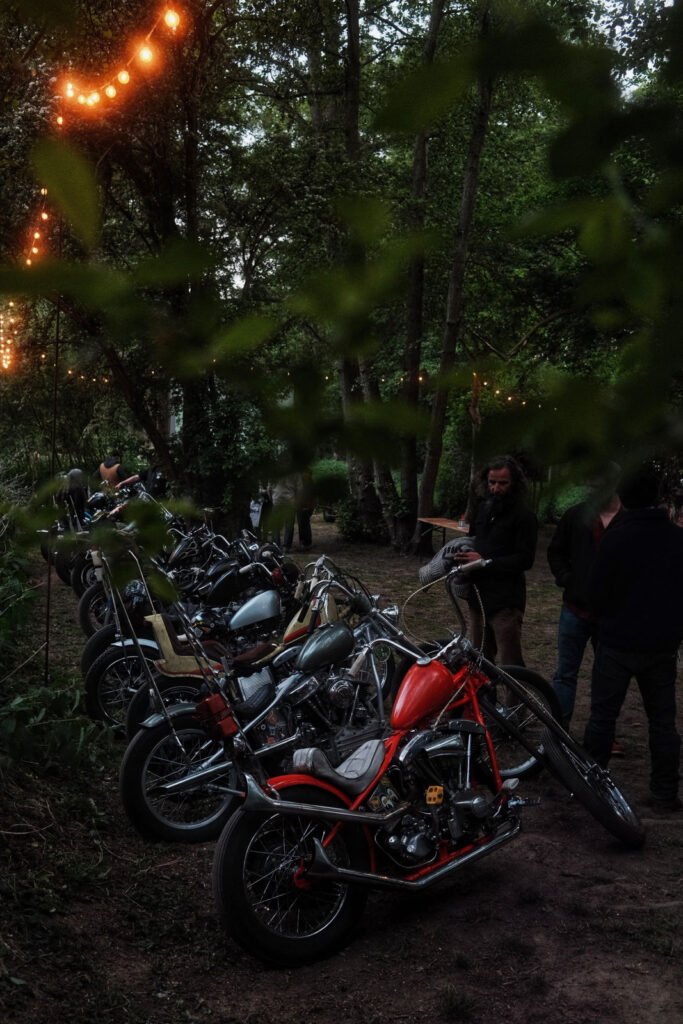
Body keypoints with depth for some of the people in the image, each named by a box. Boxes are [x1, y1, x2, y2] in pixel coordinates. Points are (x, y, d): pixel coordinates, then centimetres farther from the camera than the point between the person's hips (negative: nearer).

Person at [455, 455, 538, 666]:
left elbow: (525, 560, -15)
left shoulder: (523, 516, -8)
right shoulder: (483, 508, 14)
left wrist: (484, 561, -20)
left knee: (510, 665, -8)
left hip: (505, 601, -7)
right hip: (478, 595, 7)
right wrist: (464, 556, 6)